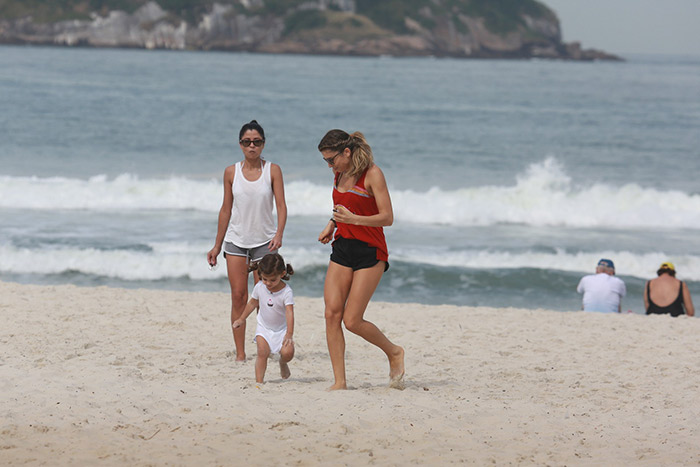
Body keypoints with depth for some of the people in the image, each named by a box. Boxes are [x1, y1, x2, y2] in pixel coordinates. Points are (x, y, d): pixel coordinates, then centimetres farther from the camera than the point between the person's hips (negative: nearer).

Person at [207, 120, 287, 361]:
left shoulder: (273, 170, -2)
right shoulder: (231, 172, 3)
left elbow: (281, 205, -6)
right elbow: (226, 209, 10)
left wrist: (278, 235, -23)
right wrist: (217, 246, 11)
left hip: (264, 241, -1)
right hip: (236, 239, 1)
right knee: (238, 296, -3)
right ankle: (240, 353, -1)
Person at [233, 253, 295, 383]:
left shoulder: (286, 292, -25)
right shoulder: (259, 287, -12)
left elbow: (289, 313, -32)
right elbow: (253, 303, 7)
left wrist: (289, 335, -43)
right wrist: (241, 319, 17)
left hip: (282, 329, -2)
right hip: (264, 328, 2)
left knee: (288, 352, -18)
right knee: (262, 353, -15)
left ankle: (283, 363, 17)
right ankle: (259, 381, -12)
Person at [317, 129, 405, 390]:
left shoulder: (372, 174, -12)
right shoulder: (340, 174, 10)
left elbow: (387, 217, -15)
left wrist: (353, 219, -27)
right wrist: (332, 224, 9)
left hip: (369, 252, -7)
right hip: (342, 248, 7)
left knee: (352, 321, -9)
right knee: (332, 313, -7)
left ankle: (394, 352, 17)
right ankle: (339, 381, -3)